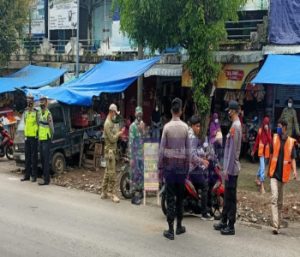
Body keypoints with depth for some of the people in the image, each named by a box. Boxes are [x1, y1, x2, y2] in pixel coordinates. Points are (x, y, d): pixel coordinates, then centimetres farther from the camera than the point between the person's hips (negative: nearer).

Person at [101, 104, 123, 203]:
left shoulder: (111, 123, 16)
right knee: (112, 173, -8)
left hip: (111, 150, 10)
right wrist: (119, 133, -10)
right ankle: (111, 193, -3)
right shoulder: (108, 123, -16)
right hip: (110, 150, -10)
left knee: (108, 172, 13)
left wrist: (119, 134, 7)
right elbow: (112, 139, -19)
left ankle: (104, 192, 19)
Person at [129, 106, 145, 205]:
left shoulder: (143, 125, 13)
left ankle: (139, 192, 21)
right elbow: (131, 142, -11)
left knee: (141, 174, 11)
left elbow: (145, 139, 14)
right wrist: (131, 157, -15)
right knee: (134, 174, -3)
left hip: (142, 154, 7)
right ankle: (134, 196, 2)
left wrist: (142, 130, -5)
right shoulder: (133, 126, -8)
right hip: (135, 154, -7)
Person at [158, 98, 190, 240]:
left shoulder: (167, 127, -8)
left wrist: (160, 167, 0)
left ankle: (170, 230, 1)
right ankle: (179, 226, 23)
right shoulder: (185, 127, -2)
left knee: (170, 196, 1)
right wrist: (187, 166, 12)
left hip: (169, 164, -2)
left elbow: (162, 148, -7)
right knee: (180, 196, 14)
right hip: (182, 164, 2)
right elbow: (188, 149, 2)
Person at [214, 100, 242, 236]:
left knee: (231, 197, -3)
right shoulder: (236, 125, 13)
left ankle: (231, 226, 3)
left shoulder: (235, 126, -17)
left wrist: (228, 169, -19)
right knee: (227, 196, 16)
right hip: (231, 167, 10)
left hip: (231, 168, -10)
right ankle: (224, 221, 25)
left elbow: (233, 149, -20)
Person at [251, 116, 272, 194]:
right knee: (262, 167, -11)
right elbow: (257, 140, 1)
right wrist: (253, 150, 5)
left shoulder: (269, 131, 1)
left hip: (267, 150, 4)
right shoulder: (260, 130, -6)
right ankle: (262, 185, -10)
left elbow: (270, 141, -9)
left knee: (262, 166, 19)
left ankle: (258, 178, 45)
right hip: (261, 150, -4)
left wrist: (267, 131, -18)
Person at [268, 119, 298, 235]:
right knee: (274, 198, -11)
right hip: (274, 173, 0)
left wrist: (294, 171, -19)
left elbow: (292, 158, -3)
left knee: (280, 201, 12)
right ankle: (275, 226, -16)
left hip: (284, 174, 0)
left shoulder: (291, 141, -2)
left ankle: (278, 223, 26)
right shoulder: (274, 138, 2)